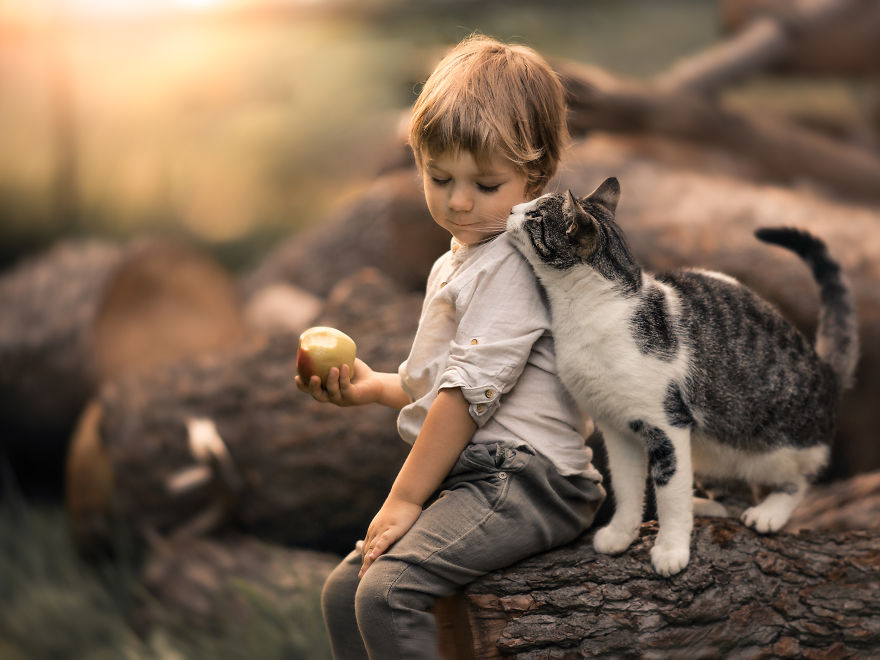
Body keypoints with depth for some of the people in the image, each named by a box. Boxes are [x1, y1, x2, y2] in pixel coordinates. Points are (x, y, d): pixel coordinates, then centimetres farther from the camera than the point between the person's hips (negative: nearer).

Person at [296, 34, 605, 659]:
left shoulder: (517, 262, -13)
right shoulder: (454, 265, 20)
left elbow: (472, 391, -18)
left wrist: (405, 498, -14)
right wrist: (372, 385, 15)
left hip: (522, 477, -10)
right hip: (471, 476, 10)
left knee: (389, 593, -27)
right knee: (344, 590, 8)